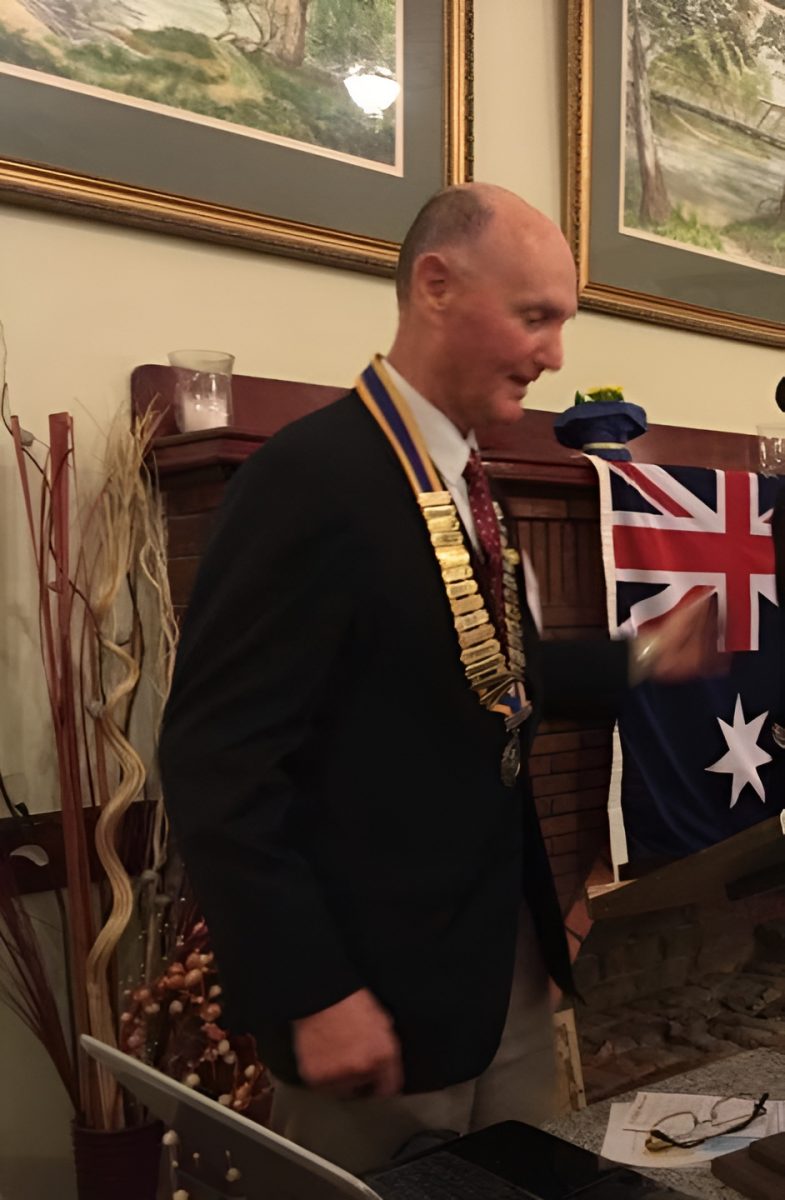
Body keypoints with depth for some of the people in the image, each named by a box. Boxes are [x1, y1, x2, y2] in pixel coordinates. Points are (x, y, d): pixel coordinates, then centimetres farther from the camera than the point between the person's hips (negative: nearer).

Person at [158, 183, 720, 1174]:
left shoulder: (459, 478, 8)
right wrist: (315, 992, -22)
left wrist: (642, 661, 9)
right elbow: (218, 759, -23)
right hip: (378, 992, -8)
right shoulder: (313, 474, -20)